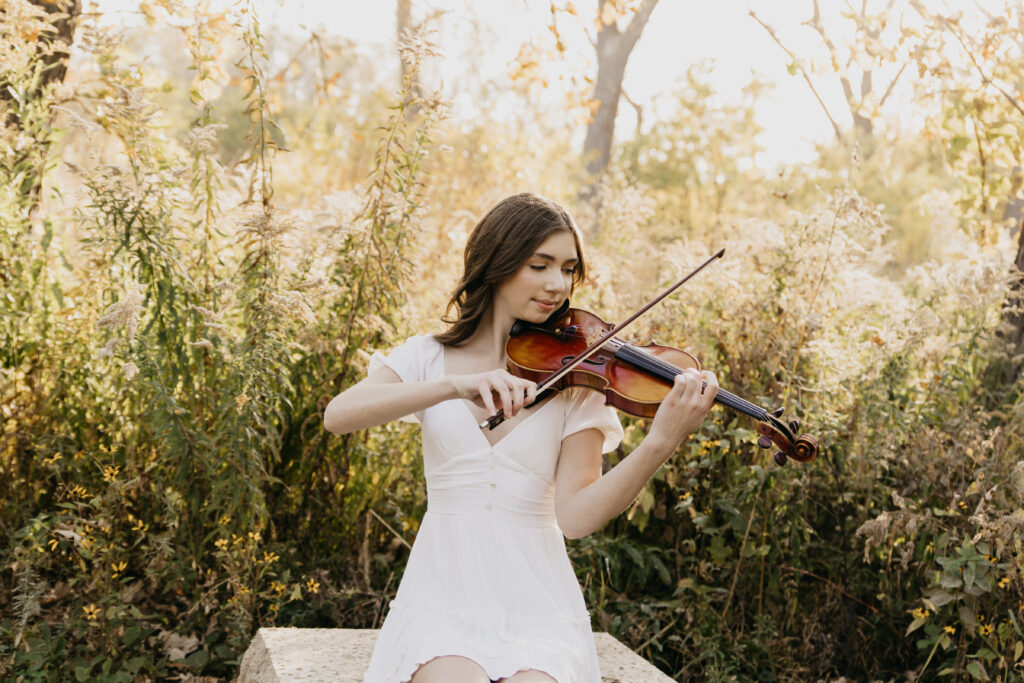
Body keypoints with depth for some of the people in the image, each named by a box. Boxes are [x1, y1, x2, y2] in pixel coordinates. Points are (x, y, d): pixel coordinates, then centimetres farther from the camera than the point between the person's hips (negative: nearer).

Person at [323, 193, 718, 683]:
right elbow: (337, 415, -14)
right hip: (444, 592, 0)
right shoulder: (428, 357, 5)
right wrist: (456, 385, -27)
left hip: (536, 598, 0)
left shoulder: (578, 375, 3)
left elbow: (575, 516, -9)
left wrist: (660, 443, -25)